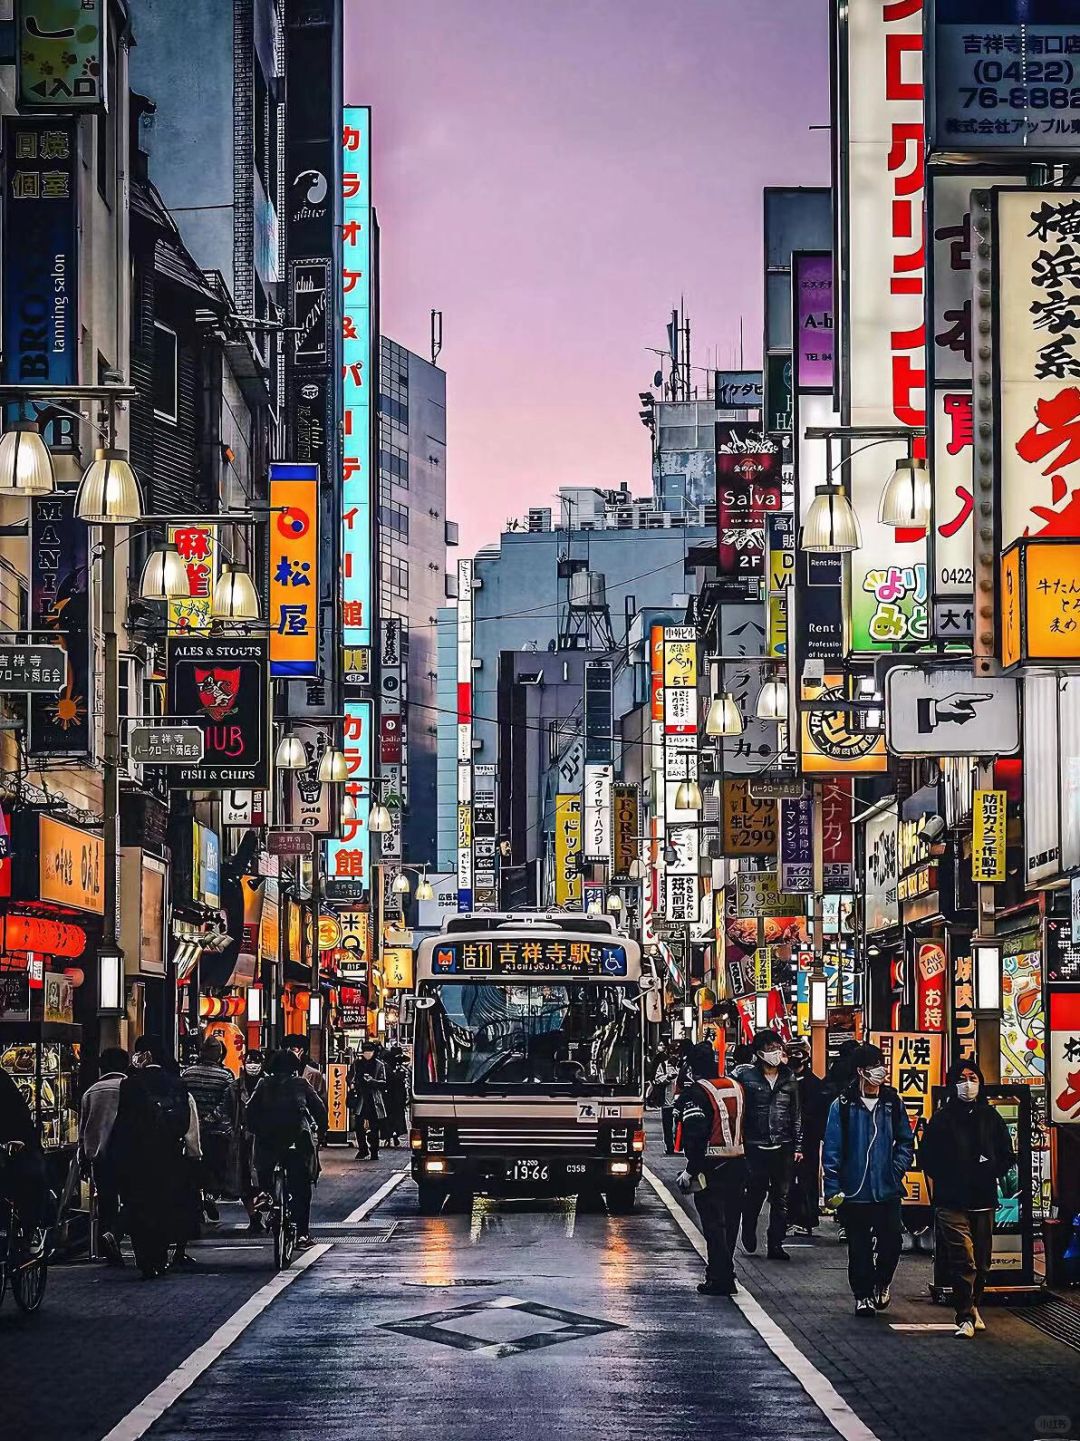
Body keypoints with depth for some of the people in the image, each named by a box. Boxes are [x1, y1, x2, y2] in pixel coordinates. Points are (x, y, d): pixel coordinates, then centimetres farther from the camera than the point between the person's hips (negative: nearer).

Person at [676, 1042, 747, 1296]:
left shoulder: (695, 1093, -13)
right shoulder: (736, 1087, 11)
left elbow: (695, 1135, -19)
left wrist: (692, 1170, -16)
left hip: (711, 1168, -7)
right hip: (737, 1165, 7)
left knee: (714, 1224, -3)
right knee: (729, 1222, 14)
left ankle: (719, 1279, -5)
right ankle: (725, 1275, 22)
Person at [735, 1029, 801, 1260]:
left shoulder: (789, 1079, 9)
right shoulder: (745, 1076, -3)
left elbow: (796, 1116, 13)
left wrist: (798, 1146, 9)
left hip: (783, 1148, 3)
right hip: (756, 1147, -3)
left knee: (781, 1198, 3)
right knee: (755, 1194, 1)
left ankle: (775, 1245, 8)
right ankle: (748, 1231, 28)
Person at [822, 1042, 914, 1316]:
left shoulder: (892, 1103, 5)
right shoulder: (842, 1106, -3)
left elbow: (906, 1141, 14)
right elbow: (832, 1150, -3)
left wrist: (897, 1170, -1)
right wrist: (832, 1189, -7)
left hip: (888, 1190, 2)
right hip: (855, 1191, -2)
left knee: (891, 1242, 0)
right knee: (859, 1247, 4)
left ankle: (881, 1283, 26)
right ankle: (863, 1296, 17)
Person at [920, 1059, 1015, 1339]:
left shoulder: (990, 1117, 11)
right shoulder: (942, 1119, 3)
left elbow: (1007, 1156, 13)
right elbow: (927, 1159, 5)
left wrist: (989, 1173, -4)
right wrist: (948, 1179, -6)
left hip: (984, 1200, 3)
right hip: (952, 1202, -3)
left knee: (982, 1261, 10)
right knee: (963, 1260, -12)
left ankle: (972, 1307, 26)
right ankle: (966, 1316, -11)